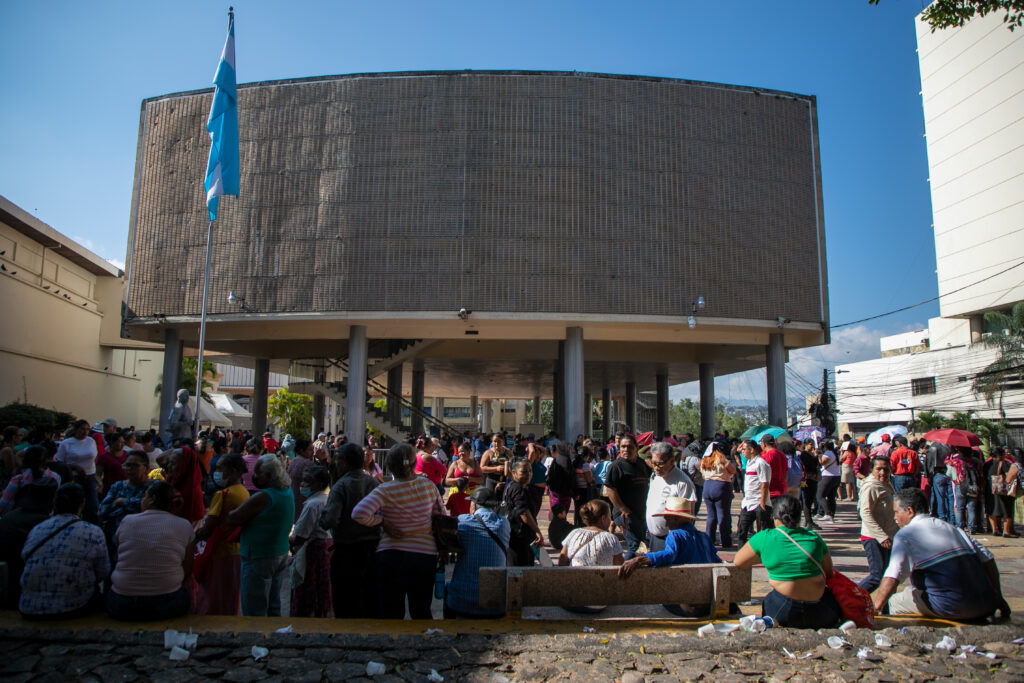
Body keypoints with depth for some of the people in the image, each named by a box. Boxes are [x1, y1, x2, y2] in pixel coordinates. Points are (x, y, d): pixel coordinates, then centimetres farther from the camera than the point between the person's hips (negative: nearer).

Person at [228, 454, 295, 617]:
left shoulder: (262, 498, -22)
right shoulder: (288, 492, 4)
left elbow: (232, 519, -17)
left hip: (259, 559, -9)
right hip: (282, 555, 9)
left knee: (254, 613, 1)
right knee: (273, 608, 18)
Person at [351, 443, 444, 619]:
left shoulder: (385, 491, -14)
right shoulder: (428, 485, -3)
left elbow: (359, 514, -25)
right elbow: (441, 516, 7)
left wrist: (382, 522, -11)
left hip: (391, 556, -3)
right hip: (426, 554, 3)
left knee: (391, 613, 9)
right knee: (422, 611, 18)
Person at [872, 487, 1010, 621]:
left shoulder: (905, 534, -4)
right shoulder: (951, 527, 17)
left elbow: (891, 579, -13)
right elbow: (988, 559, 13)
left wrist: (874, 610, -5)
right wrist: (998, 599, 23)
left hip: (952, 609, -7)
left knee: (893, 601, 7)